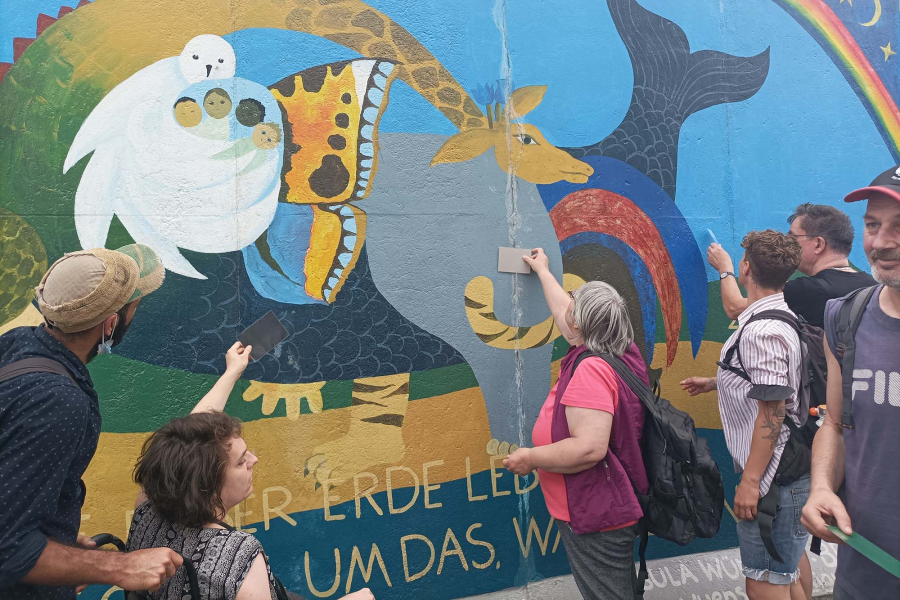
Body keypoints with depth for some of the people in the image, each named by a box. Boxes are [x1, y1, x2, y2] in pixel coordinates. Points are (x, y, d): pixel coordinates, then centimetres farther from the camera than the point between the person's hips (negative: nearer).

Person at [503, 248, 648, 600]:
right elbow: (565, 314, 19)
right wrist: (543, 271, 32)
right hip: (610, 510, 10)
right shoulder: (622, 353, 2)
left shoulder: (591, 370, -26)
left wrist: (530, 458, -20)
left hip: (595, 519, -10)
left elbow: (589, 448, -34)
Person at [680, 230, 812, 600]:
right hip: (794, 471, 11)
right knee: (792, 557, 27)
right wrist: (713, 382, 36)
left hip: (774, 473, -11)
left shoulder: (762, 330, -22)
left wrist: (750, 480, -21)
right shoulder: (780, 317, 10)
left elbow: (772, 411, -24)